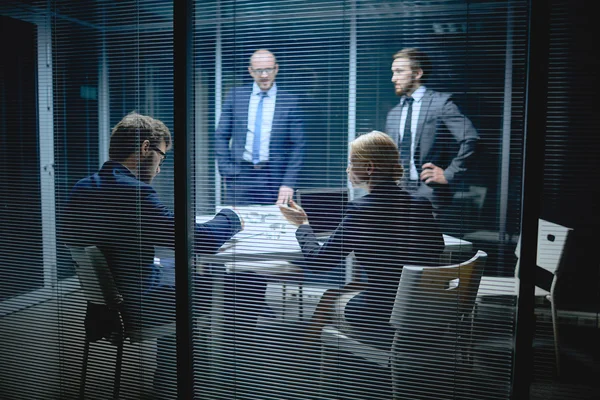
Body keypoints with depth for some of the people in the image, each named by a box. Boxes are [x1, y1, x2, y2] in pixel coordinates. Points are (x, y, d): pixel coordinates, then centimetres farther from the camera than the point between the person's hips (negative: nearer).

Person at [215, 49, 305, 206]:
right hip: (239, 175, 1)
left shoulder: (289, 102, 3)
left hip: (273, 178, -1)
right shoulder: (236, 96, 8)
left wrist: (289, 183, -7)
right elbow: (221, 136, 10)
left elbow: (297, 146, 1)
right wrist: (226, 172, 1)